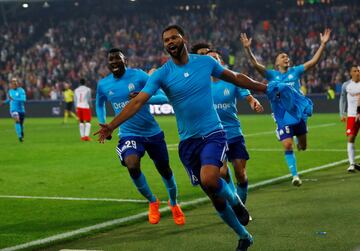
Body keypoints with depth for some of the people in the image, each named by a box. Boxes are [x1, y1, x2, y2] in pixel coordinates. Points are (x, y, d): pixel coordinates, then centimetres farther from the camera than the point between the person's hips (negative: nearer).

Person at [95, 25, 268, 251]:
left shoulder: (206, 62, 0)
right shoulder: (161, 74, -4)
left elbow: (236, 77, 16)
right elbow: (138, 101, -13)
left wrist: (264, 88, 22)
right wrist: (112, 126, -25)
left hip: (213, 133, -2)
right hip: (188, 140, 2)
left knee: (209, 180, -30)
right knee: (214, 195, 6)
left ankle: (236, 201, 3)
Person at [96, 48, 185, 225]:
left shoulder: (139, 76, -12)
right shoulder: (103, 85, 0)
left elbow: (163, 97, -16)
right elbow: (100, 105, 22)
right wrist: (103, 124, 11)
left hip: (152, 132, -1)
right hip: (128, 135, 1)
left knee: (164, 170, 13)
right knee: (132, 166, -28)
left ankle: (174, 203, 44)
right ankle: (152, 202, -2)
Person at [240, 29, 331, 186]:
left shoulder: (295, 72, 6)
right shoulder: (272, 75, 2)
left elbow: (313, 61, 0)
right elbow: (256, 64, -10)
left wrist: (323, 44, -7)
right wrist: (247, 49, -24)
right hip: (283, 118, -2)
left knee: (303, 146, 14)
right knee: (287, 146, -12)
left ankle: (299, 141, 52)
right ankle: (295, 176, -3)